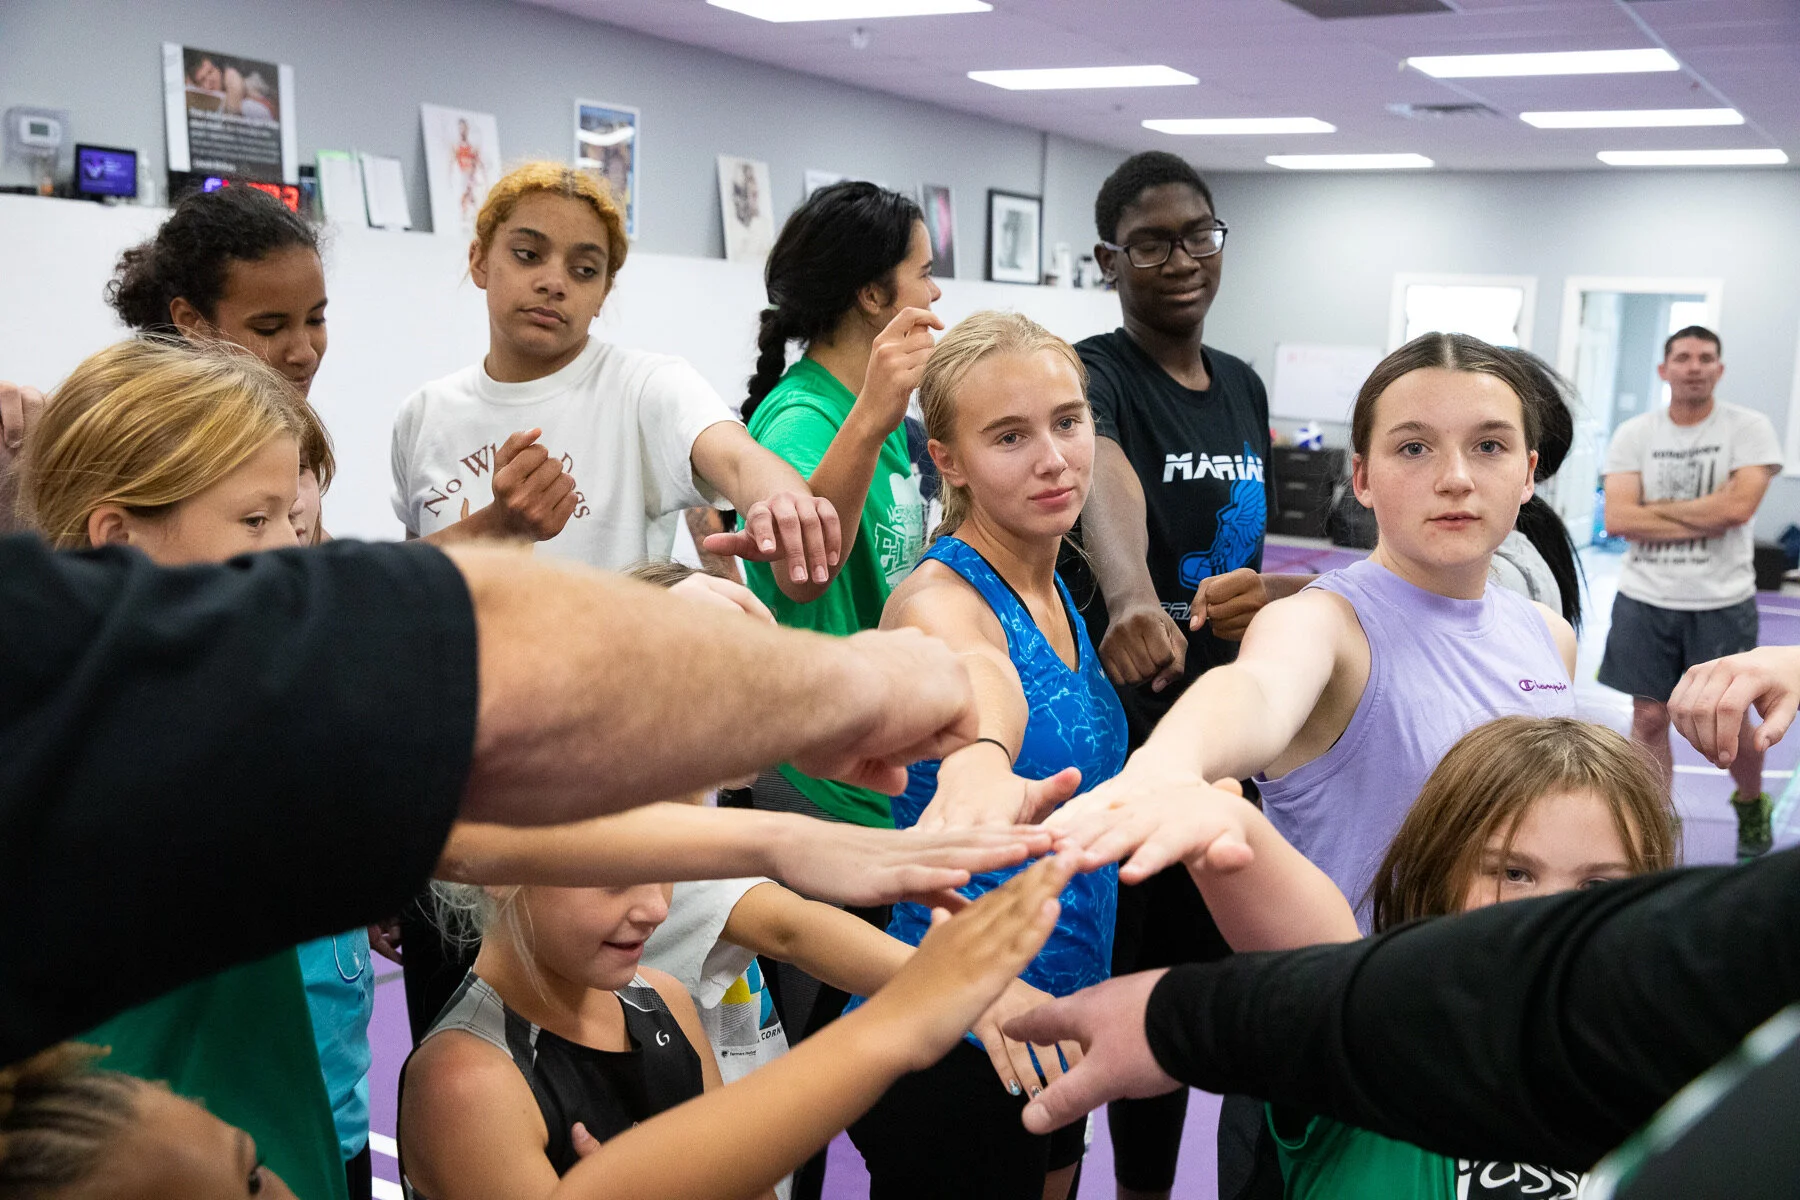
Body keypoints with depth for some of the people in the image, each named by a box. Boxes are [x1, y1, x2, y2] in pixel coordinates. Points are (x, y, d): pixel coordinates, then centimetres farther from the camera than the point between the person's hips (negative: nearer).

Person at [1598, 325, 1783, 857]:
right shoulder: (1633, 434, 1)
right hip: (1645, 600, 2)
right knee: (1649, 718, 6)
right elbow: (1617, 519, -11)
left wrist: (1657, 509, -12)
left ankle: (1751, 804, 38)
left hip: (1722, 603, -1)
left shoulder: (1748, 428, -4)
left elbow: (1737, 507, -19)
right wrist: (1705, 519, -15)